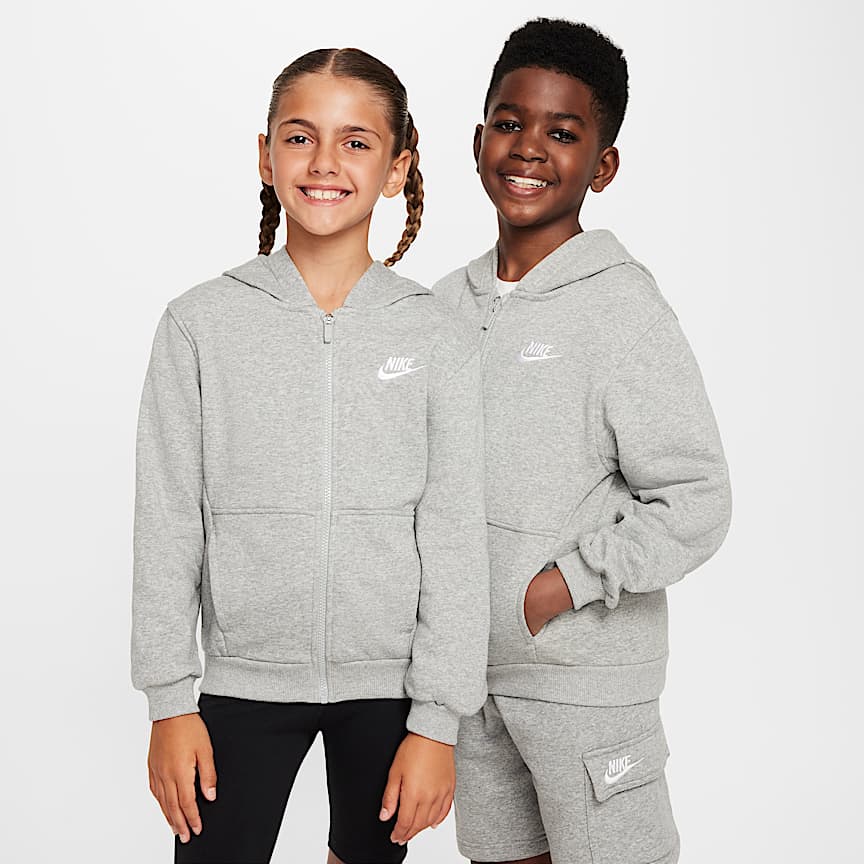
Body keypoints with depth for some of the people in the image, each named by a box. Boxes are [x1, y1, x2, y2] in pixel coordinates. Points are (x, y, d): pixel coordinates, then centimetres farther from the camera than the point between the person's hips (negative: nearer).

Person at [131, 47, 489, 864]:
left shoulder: (439, 338, -3)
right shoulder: (200, 323, -2)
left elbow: (454, 540, -4)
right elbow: (167, 523, -1)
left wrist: (437, 720, -6)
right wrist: (169, 700, -3)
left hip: (388, 683, 0)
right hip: (244, 680, 0)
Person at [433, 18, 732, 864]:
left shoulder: (623, 310, -13)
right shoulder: (446, 304, 6)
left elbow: (694, 503, -15)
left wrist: (556, 586, -17)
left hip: (585, 674, -6)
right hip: (466, 664, 6)